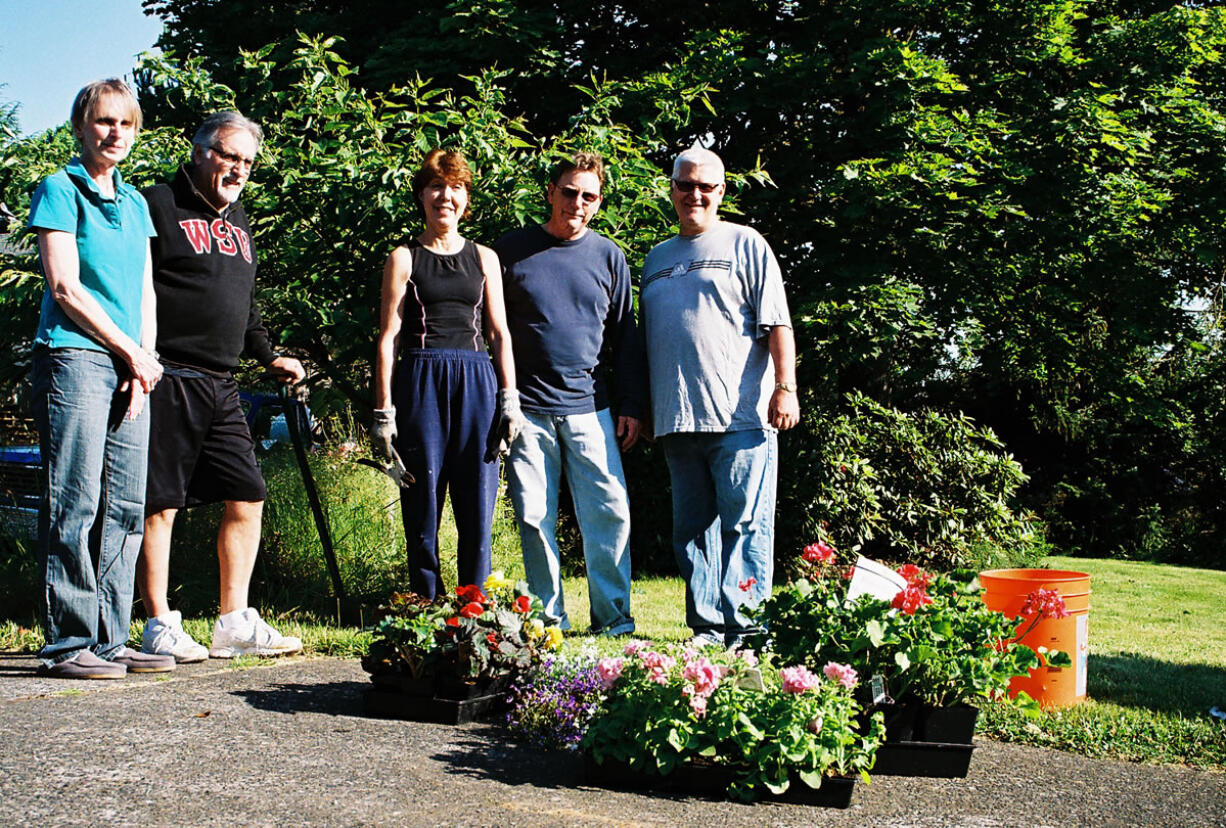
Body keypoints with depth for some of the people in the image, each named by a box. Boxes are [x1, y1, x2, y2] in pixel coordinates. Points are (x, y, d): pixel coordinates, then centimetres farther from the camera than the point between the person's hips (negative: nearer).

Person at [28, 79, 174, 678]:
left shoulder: (134, 200, 20)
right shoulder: (60, 190, 0)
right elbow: (65, 286, -8)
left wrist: (145, 360, 2)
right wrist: (131, 352, -6)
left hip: (130, 367, 7)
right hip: (73, 358, -7)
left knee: (125, 509, 4)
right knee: (75, 506, -8)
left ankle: (110, 639, 10)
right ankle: (68, 644, -3)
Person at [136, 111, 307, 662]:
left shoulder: (237, 220, 21)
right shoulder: (158, 206, -4)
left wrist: (268, 357, 22)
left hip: (221, 387, 8)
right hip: (168, 381, -8)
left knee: (246, 498, 5)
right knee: (160, 504, -2)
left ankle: (235, 624, 14)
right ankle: (159, 626, 7)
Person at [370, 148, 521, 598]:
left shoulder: (483, 258, 15)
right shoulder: (404, 258, 7)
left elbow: (499, 332, 14)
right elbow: (388, 336, 3)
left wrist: (509, 397, 4)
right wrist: (383, 410, -3)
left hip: (476, 383, 2)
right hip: (421, 383, -2)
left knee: (477, 508, 0)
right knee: (423, 506, -1)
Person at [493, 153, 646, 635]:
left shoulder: (608, 256, 10)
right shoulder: (511, 251, 6)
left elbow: (625, 337, 13)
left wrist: (632, 406, 7)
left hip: (589, 408, 1)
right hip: (527, 410, -1)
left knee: (609, 513, -5)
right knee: (535, 518, 2)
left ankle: (613, 616, 7)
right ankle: (548, 617, 13)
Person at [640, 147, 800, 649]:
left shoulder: (746, 245, 7)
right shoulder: (656, 259, 22)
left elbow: (777, 324, -1)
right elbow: (646, 338, 25)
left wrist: (784, 388, -11)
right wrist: (640, 407, 19)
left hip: (740, 416, -5)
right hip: (676, 419, 5)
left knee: (746, 524, -7)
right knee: (691, 527, 6)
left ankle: (743, 626, -4)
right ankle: (706, 626, 11)